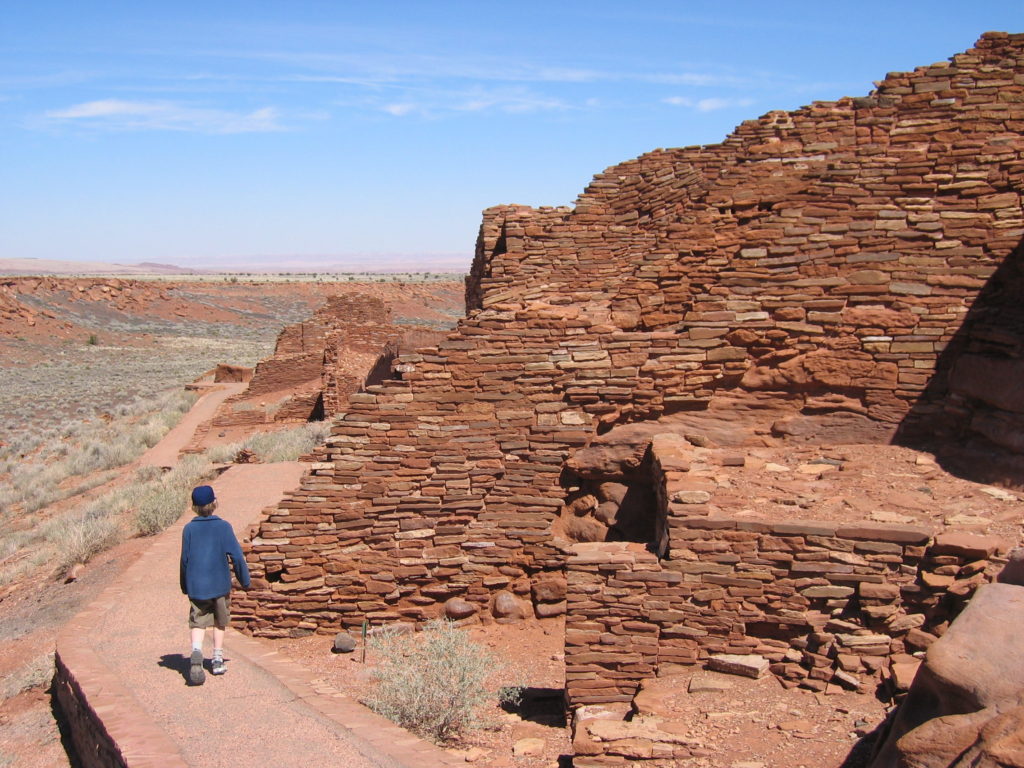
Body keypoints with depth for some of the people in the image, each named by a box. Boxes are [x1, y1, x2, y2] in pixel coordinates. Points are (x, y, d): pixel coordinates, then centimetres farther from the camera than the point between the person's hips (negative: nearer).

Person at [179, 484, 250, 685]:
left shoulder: (189, 529, -1)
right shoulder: (223, 526, -6)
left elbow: (184, 559, 3)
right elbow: (236, 556, -7)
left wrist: (185, 586, 14)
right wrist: (244, 580, 3)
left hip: (196, 586, 0)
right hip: (220, 584, 0)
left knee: (198, 622, 2)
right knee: (220, 622, 17)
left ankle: (196, 652, -25)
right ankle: (217, 659, 21)